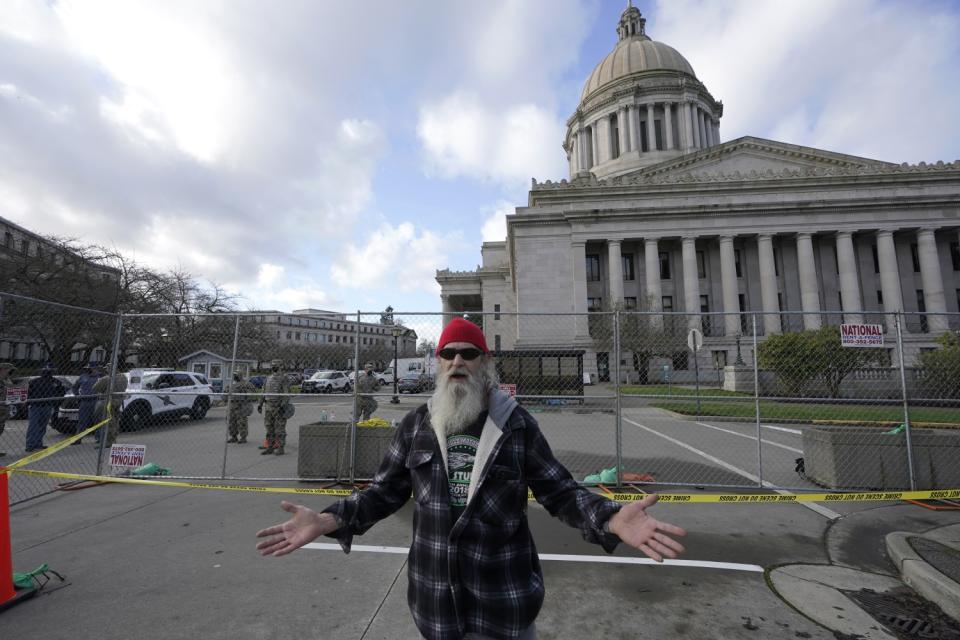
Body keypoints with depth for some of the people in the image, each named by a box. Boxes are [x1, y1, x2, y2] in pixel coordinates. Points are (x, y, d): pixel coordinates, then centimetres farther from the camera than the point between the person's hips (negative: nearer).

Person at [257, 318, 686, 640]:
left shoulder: (517, 423, -9)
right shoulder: (416, 424, -3)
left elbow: (560, 492, -8)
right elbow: (386, 491, 2)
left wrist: (611, 518, -25)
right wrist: (329, 520, -12)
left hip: (505, 597, -1)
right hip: (435, 597, 2)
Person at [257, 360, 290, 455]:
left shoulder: (283, 379, -8)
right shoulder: (268, 379, 14)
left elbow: (286, 393, -15)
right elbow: (264, 393, 18)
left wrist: (283, 405, -24)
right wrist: (260, 404, 12)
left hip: (279, 407, -7)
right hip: (269, 407, 7)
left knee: (280, 428, -3)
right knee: (270, 428, 10)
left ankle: (280, 448, 4)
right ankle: (270, 448, 19)